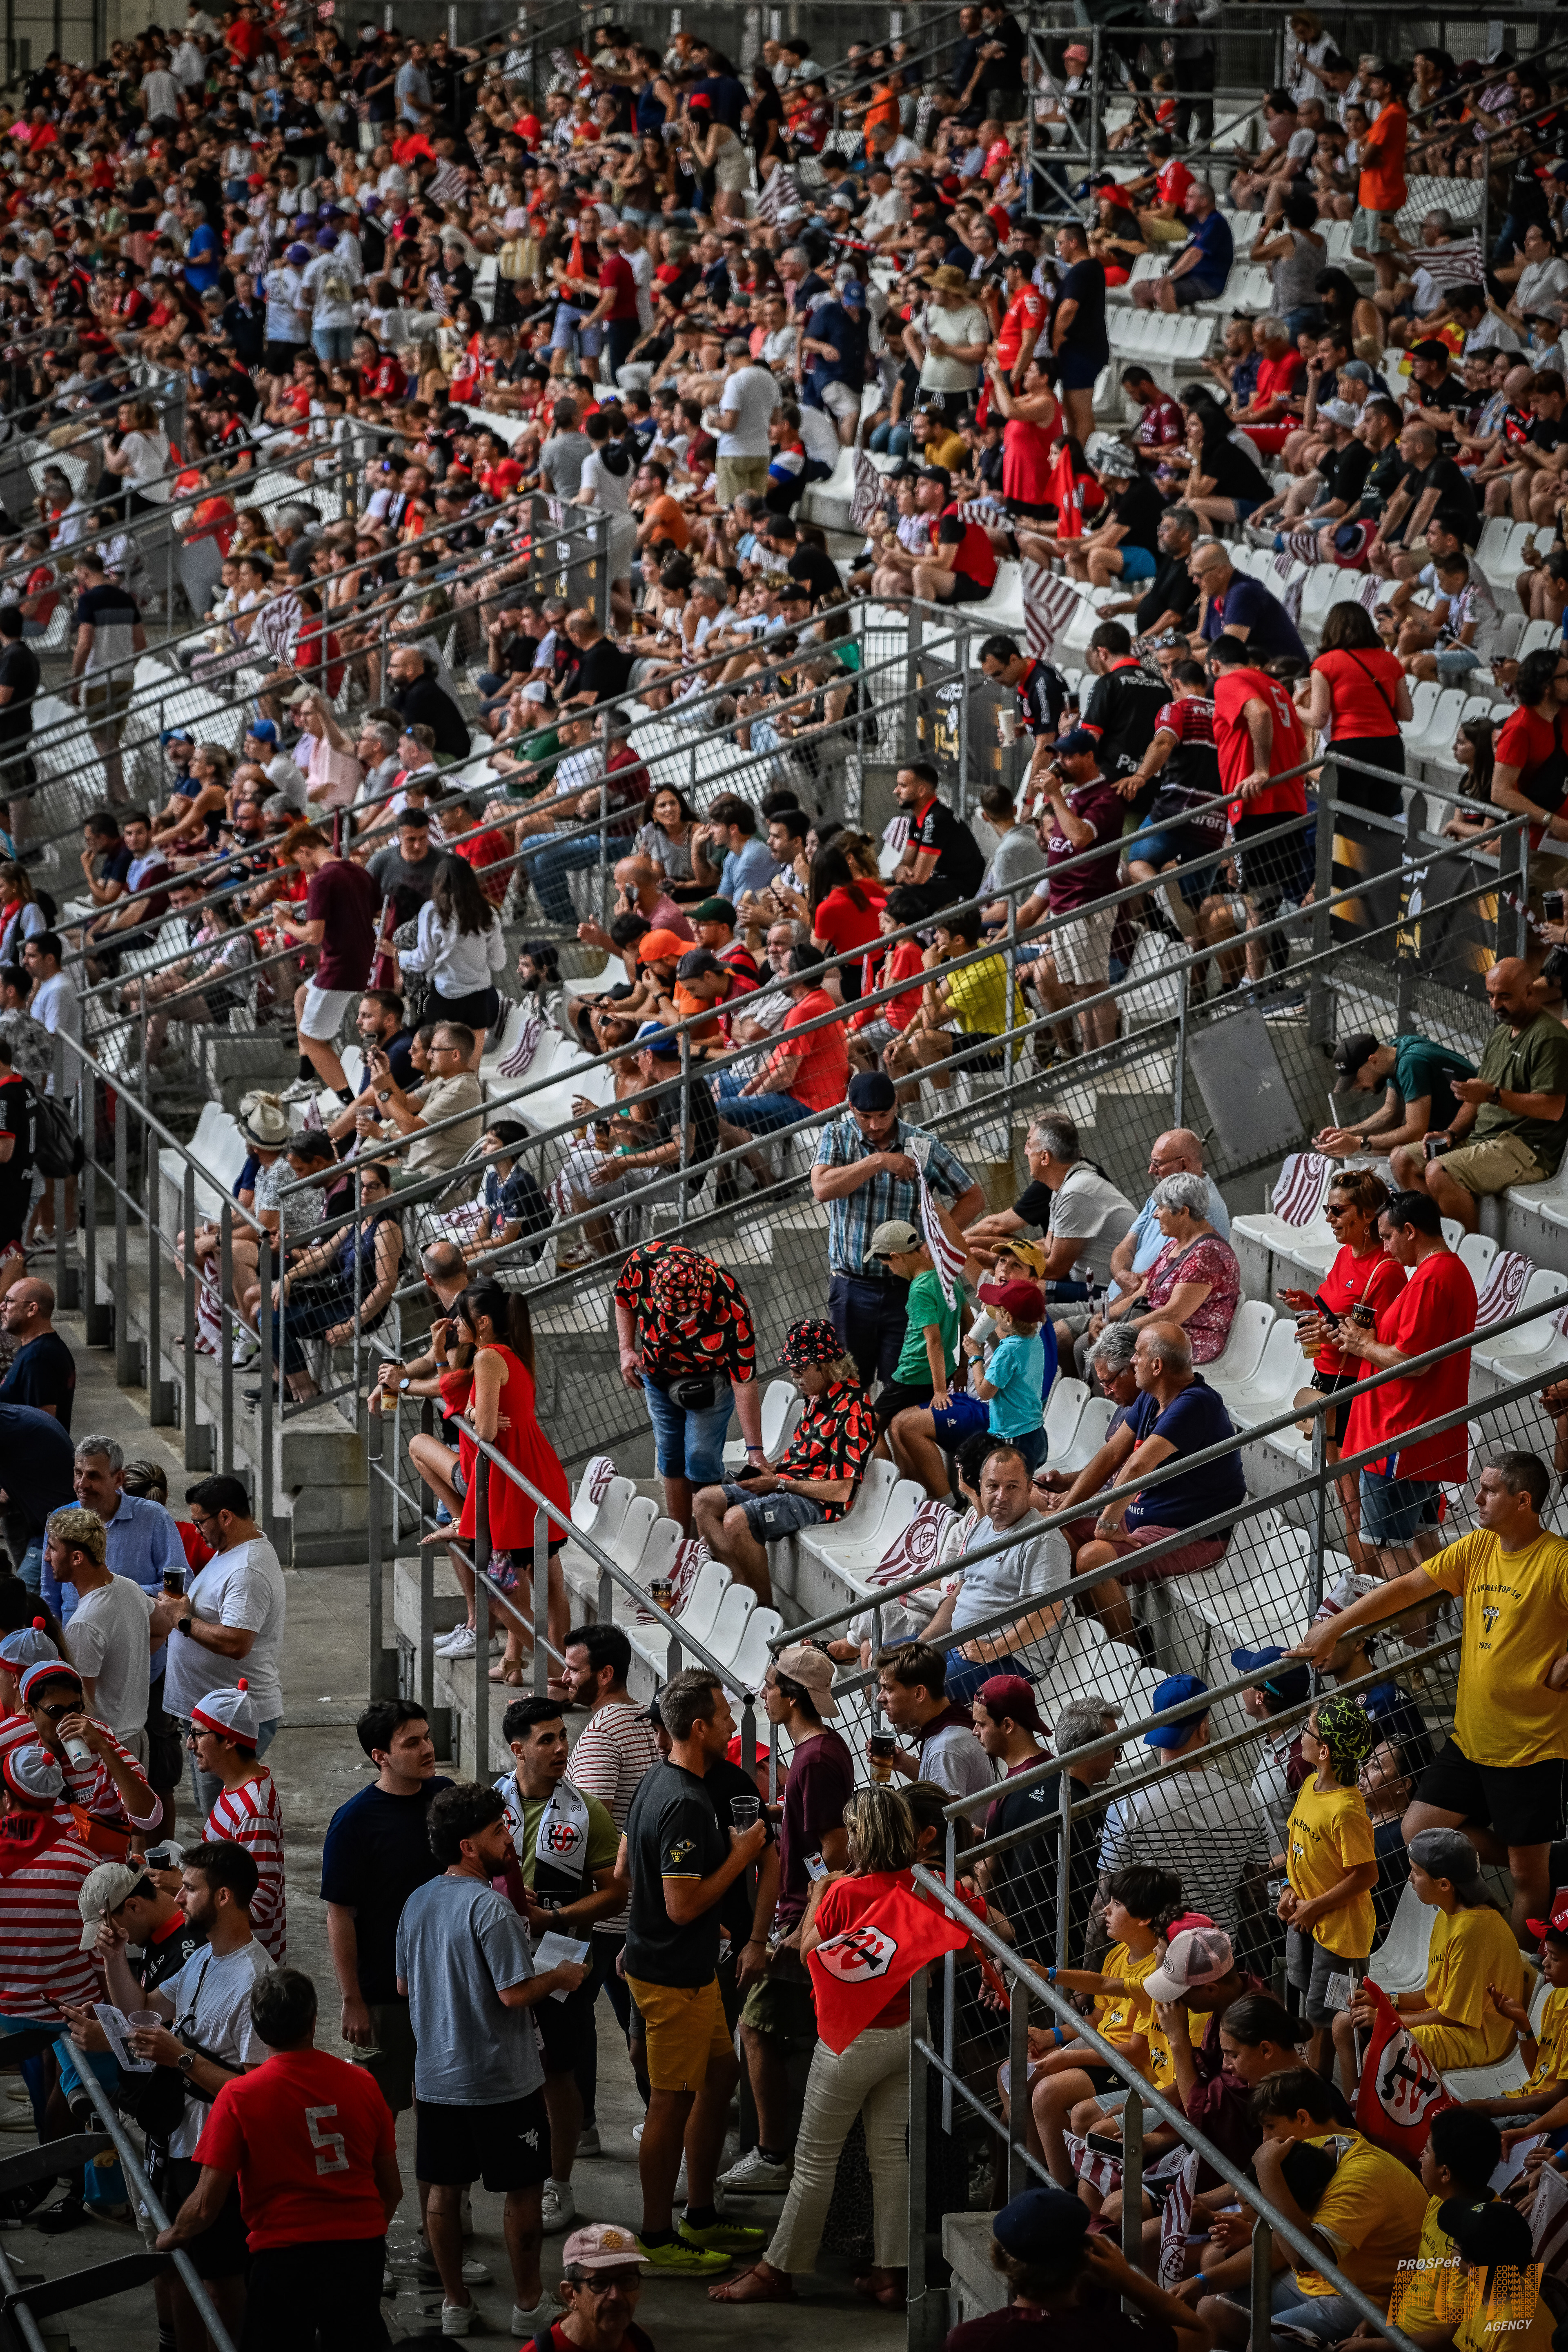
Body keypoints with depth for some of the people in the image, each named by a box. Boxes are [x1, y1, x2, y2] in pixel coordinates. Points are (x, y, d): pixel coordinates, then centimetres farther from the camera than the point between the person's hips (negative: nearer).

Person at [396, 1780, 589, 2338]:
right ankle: (528, 2303, 16)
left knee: (443, 2189, 14)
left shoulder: (418, 1904, 3)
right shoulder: (491, 1909, -21)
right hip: (503, 2081, -7)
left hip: (437, 2076, 7)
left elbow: (404, 1986, 14)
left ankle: (454, 2303, 21)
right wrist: (560, 1977, -5)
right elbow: (515, 1993, -23)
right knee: (522, 2190, 8)